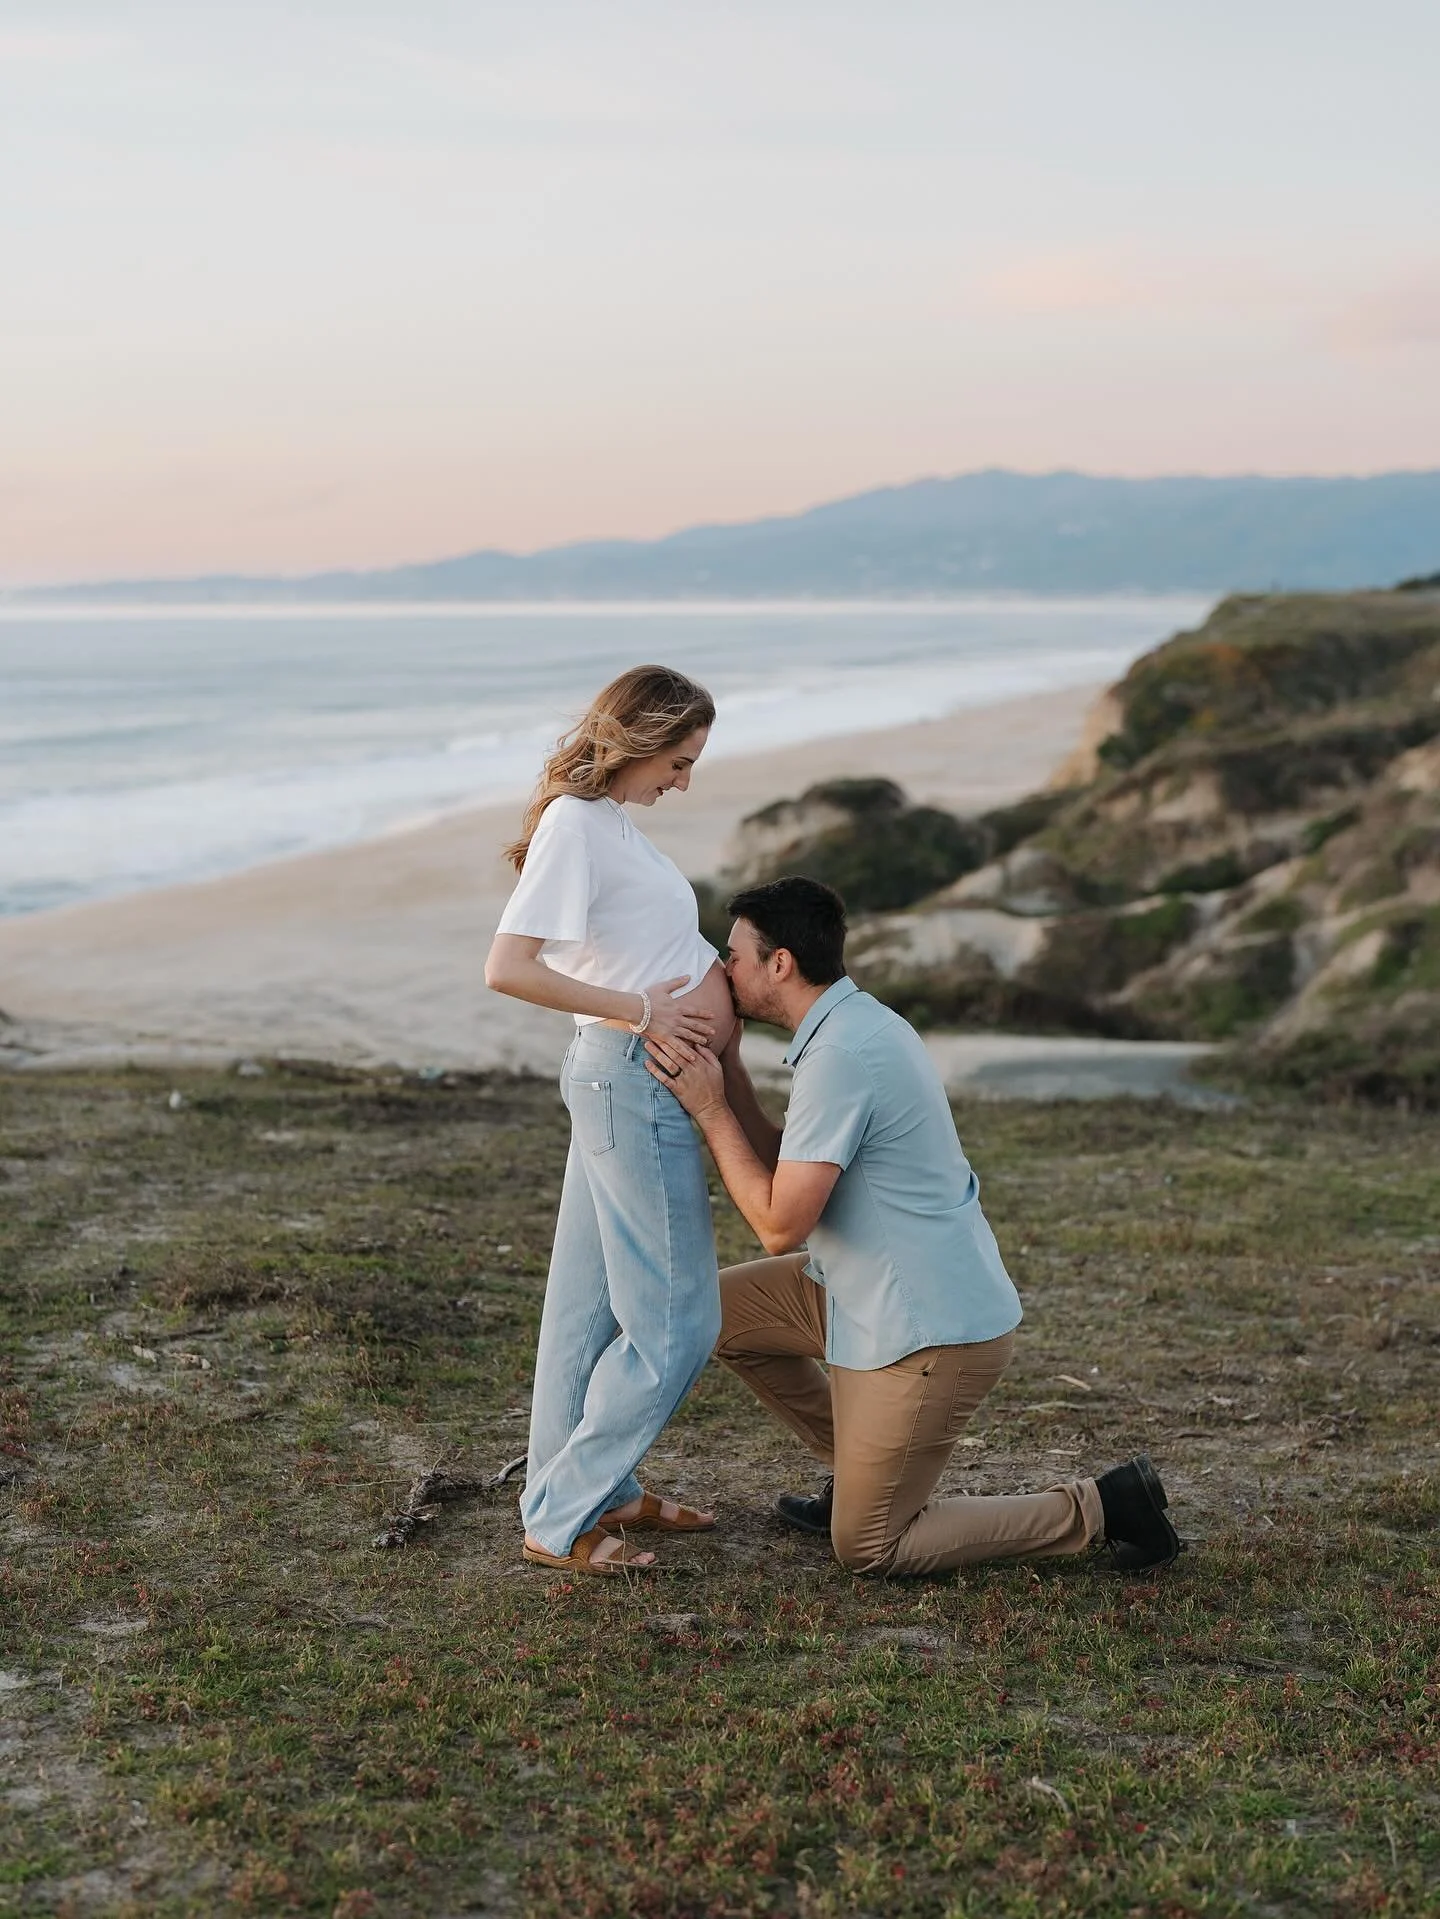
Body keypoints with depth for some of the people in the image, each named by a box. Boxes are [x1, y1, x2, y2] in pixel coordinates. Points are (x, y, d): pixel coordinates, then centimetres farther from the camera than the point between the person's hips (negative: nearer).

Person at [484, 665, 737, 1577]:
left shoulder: (607, 820, 13)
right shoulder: (573, 824, -16)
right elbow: (509, 967, -25)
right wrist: (643, 1011, -22)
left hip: (627, 1080, 10)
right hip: (638, 1081, -10)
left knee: (595, 1300, 17)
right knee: (675, 1324, -3)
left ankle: (602, 1490, 30)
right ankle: (561, 1519, 5)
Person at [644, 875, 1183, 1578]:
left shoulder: (839, 1056, -24)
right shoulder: (857, 1021, 8)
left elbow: (780, 1224, -22)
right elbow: (783, 1167, 10)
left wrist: (710, 1108, -15)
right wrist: (726, 1063, 2)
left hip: (929, 1334, -10)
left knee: (865, 1547, 2)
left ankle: (1099, 1506, 4)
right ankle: (859, 1470, 24)